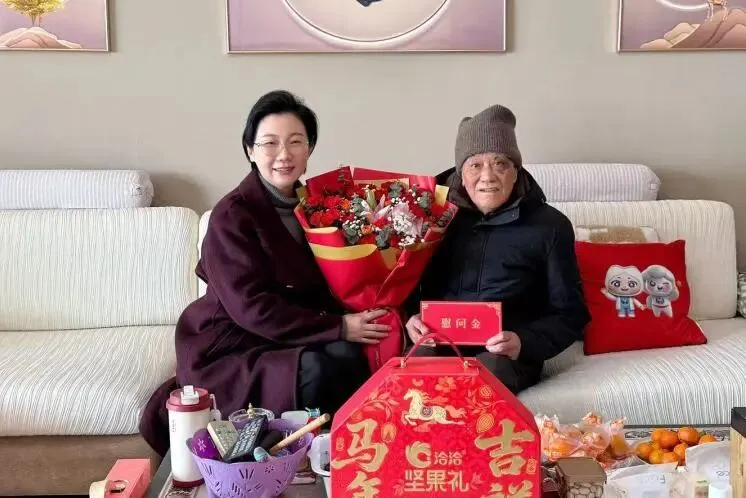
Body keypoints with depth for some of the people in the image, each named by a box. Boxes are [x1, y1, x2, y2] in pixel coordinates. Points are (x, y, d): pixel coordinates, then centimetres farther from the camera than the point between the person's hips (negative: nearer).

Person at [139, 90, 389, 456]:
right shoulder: (231, 215, -15)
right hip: (230, 346, -5)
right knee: (318, 373, -29)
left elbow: (329, 286, 7)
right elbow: (252, 308, -21)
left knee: (351, 357, -24)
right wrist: (339, 328, -24)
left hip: (292, 338, 5)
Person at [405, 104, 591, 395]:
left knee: (490, 370, -35)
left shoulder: (549, 225, 5)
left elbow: (570, 312, 4)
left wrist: (524, 342, -14)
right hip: (440, 344, 2)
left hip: (507, 355, -1)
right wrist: (412, 318, -4)